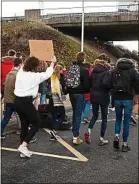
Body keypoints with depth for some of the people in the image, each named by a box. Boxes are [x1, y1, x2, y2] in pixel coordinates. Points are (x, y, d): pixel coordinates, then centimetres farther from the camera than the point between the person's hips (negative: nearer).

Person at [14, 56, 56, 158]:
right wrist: (53, 63, 22)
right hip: (26, 102, -7)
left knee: (24, 124, 15)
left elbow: (24, 66, 29)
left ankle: (23, 151, 20)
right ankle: (23, 145, -5)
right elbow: (47, 74, 7)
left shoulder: (20, 73, 5)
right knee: (36, 123, 6)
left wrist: (31, 60, 40)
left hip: (18, 101, 7)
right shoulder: (35, 76, -9)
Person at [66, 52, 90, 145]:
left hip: (71, 93, 6)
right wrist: (87, 91, 7)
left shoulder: (70, 68, 4)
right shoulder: (84, 70, -14)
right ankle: (76, 137, -1)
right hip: (80, 94, -6)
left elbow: (67, 81, 8)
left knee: (75, 113, 19)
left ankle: (74, 132, 28)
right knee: (78, 114, -2)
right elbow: (86, 84, -13)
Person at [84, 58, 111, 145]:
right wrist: (109, 90, 0)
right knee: (104, 117, 7)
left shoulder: (93, 72, 6)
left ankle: (89, 131, -5)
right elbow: (108, 85, -19)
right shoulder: (106, 72, -10)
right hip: (103, 97, -5)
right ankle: (102, 139, 11)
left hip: (94, 96, 5)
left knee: (95, 115, 18)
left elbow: (89, 83, 8)